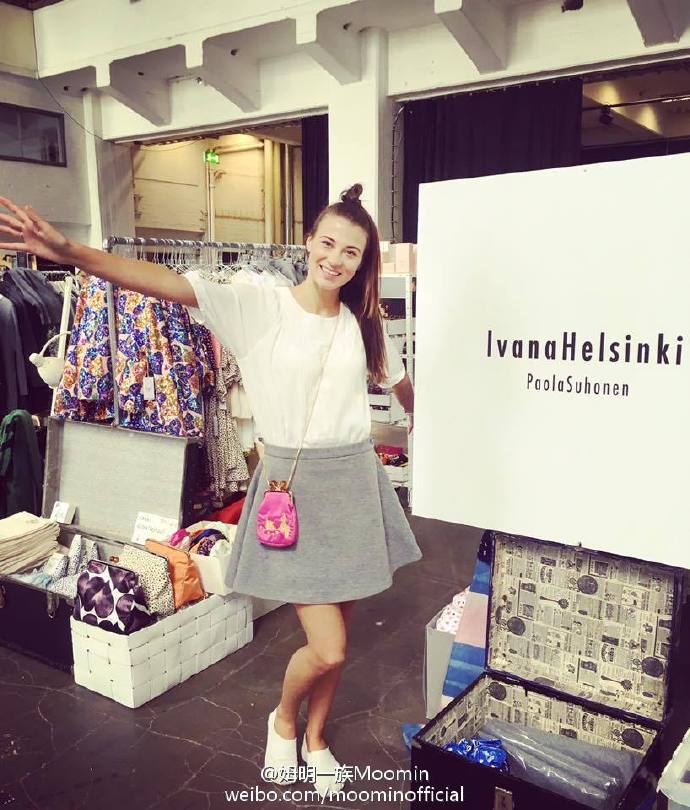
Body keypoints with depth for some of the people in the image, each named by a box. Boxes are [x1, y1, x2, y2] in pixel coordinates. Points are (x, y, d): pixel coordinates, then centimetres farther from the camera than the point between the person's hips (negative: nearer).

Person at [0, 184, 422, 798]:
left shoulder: (363, 324, 6)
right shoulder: (257, 305, -7)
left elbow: (403, 385, 24)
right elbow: (164, 284, -19)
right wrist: (67, 251, -31)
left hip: (355, 481, 5)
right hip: (293, 483, -4)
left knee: (337, 641, 14)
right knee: (327, 649, -5)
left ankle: (315, 738, 43)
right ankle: (282, 721, 31)